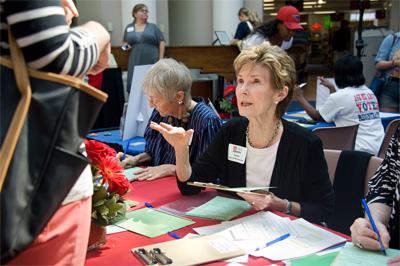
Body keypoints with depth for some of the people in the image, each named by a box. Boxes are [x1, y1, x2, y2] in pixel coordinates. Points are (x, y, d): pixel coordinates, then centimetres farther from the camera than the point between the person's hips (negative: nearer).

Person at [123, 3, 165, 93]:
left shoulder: (153, 27, 7)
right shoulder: (129, 27, 13)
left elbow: (161, 42, 3)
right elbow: (125, 42, 22)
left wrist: (161, 59, -6)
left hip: (151, 62, -2)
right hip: (135, 63, 2)